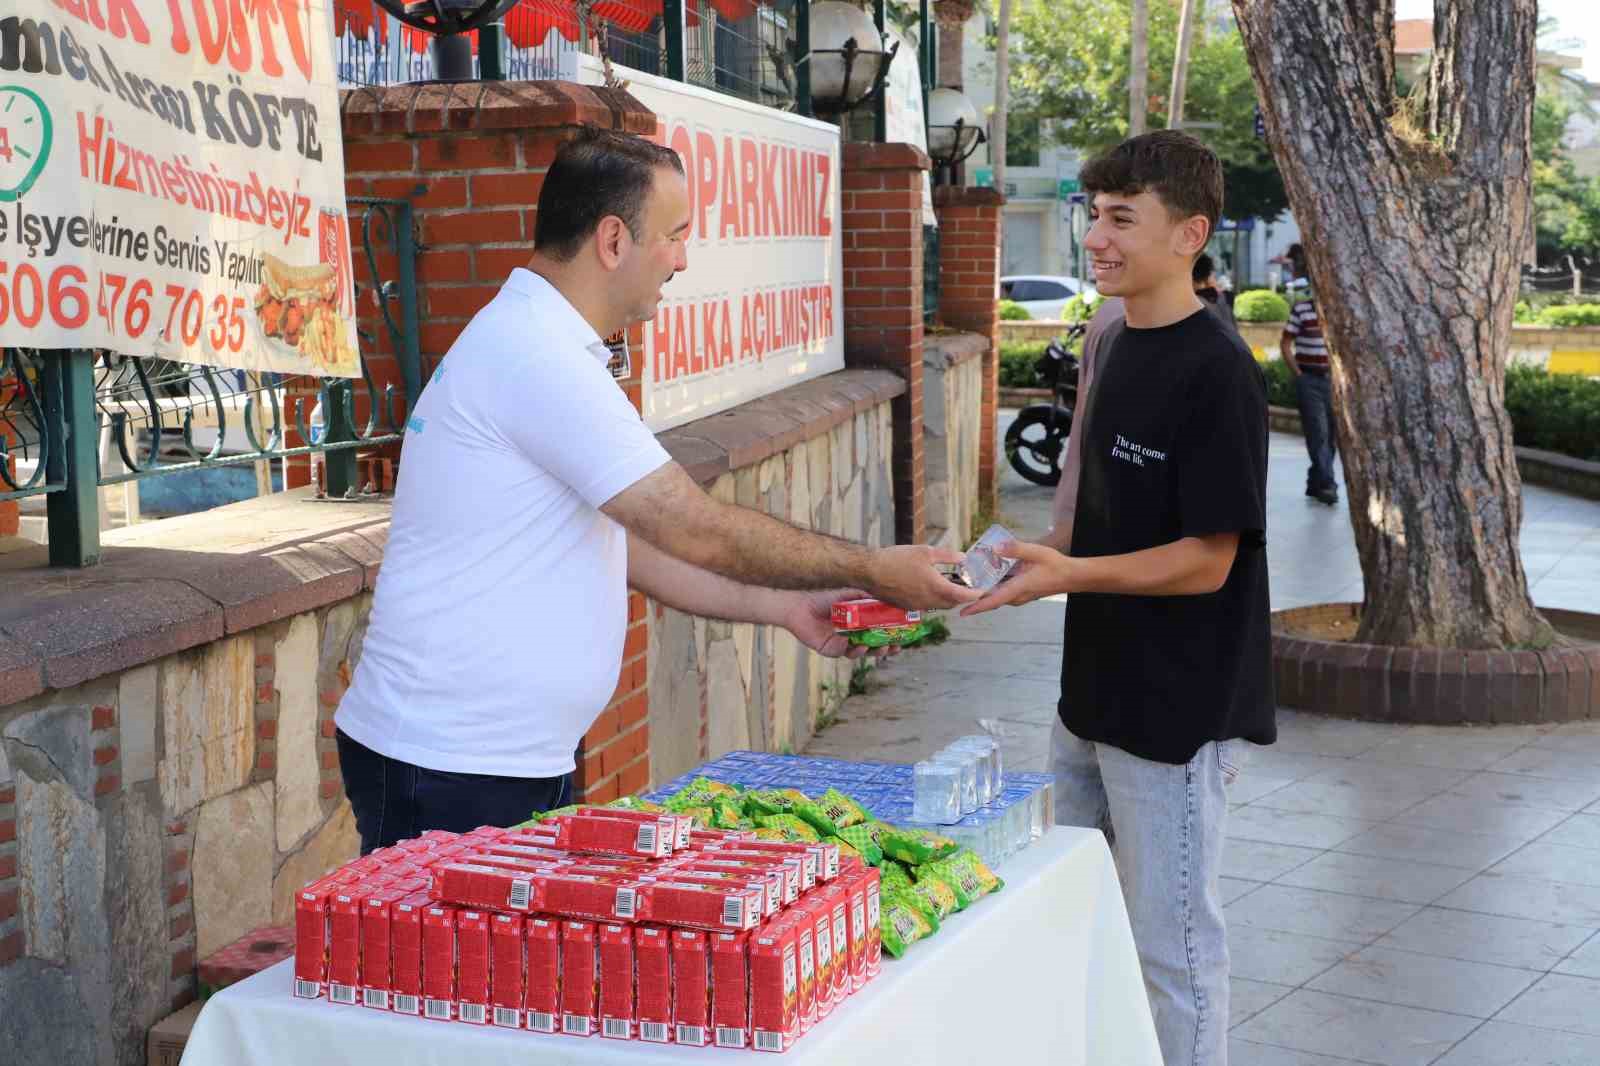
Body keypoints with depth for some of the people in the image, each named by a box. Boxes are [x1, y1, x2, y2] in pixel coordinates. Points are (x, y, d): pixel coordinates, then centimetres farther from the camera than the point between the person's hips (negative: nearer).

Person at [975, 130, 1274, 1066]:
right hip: (1094, 690, 9)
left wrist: (1070, 573, -29)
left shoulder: (1218, 372, -18)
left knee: (1174, 942, 3)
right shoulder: (1111, 340, 8)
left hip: (1180, 709, -9)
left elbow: (1207, 561, -19)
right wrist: (1046, 556, 3)